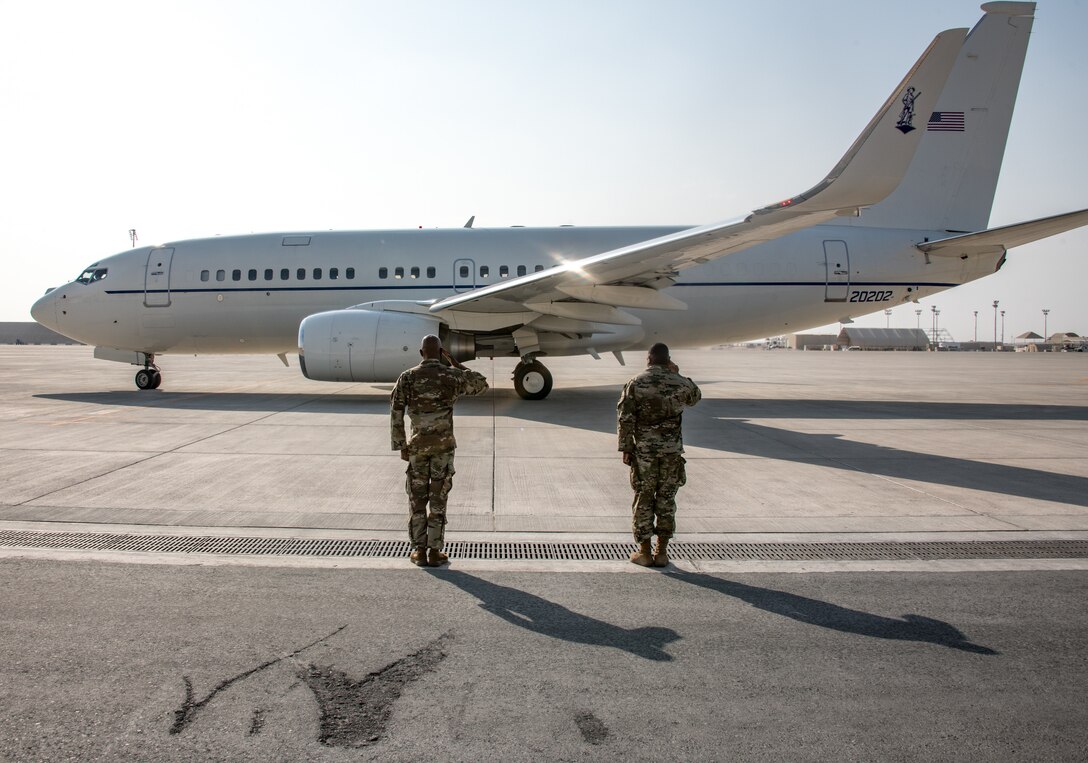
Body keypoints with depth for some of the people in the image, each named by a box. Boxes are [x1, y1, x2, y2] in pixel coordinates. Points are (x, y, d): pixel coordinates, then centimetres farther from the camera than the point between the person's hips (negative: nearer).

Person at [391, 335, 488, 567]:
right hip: (444, 445, -1)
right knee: (438, 499, 5)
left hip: (418, 445, 1)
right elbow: (482, 385, 12)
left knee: (417, 498, 11)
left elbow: (396, 413, -4)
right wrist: (457, 365, 14)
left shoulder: (407, 377, -3)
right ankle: (434, 551, 9)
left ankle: (419, 551, 14)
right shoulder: (452, 376, -5)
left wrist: (401, 446, 4)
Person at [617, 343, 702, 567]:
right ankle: (662, 552, 15)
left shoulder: (635, 384, -6)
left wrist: (626, 449, -1)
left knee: (643, 500, 7)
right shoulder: (680, 383, -1)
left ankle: (644, 552, 12)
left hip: (643, 450, -1)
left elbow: (625, 419, -8)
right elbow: (696, 397, 21)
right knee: (666, 500, 10)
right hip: (672, 449, 2)